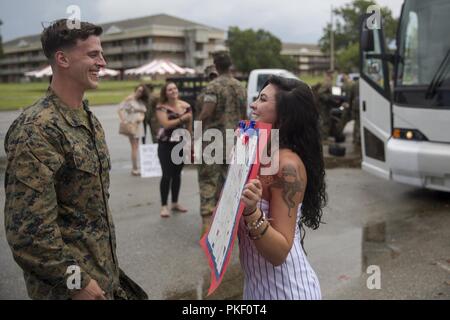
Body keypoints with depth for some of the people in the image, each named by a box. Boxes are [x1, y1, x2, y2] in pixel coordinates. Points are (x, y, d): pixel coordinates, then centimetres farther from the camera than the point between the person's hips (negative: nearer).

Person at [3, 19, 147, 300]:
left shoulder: (89, 119, 6)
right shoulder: (37, 129, -22)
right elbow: (28, 226, -24)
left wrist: (106, 262, 17)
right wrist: (75, 281, -18)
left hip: (102, 270, 8)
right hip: (69, 281, -8)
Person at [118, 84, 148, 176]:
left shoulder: (141, 101, 13)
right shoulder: (129, 99, -6)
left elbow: (143, 112, 14)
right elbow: (120, 109, -10)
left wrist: (141, 117, -9)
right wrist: (123, 121, -21)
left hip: (138, 125, 7)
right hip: (131, 124, -7)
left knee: (136, 147, 10)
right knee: (134, 147, -8)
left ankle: (135, 168, 17)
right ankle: (135, 169, -6)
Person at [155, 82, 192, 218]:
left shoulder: (186, 106, 2)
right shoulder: (161, 107, -7)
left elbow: (189, 127, 7)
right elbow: (166, 124, -20)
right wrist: (182, 119, -19)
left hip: (181, 144, 3)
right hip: (166, 145, -3)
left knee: (177, 174, 12)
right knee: (167, 175, -4)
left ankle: (175, 203, 24)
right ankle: (164, 206, 4)